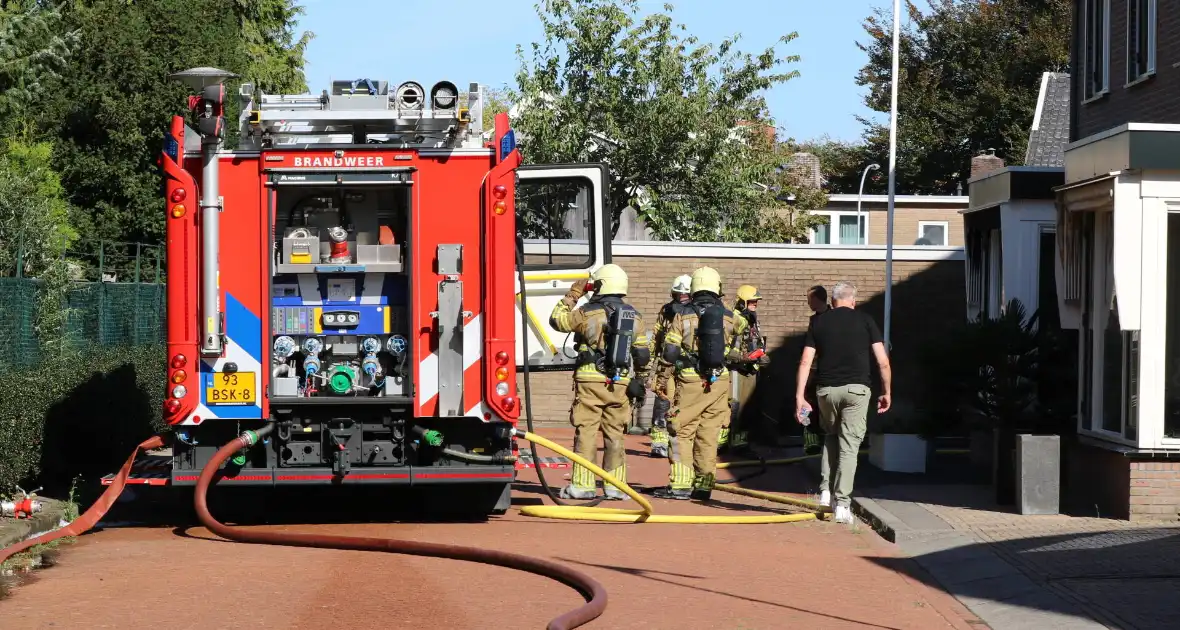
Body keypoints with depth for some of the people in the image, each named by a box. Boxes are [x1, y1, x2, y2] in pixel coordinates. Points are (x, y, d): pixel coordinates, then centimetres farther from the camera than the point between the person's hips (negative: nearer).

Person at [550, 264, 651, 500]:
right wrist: (639, 382, 16)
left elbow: (557, 320, 8)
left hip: (591, 381, -4)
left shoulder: (588, 313, -6)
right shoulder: (634, 316, 6)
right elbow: (642, 354, 7)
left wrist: (571, 296, 18)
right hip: (621, 384, 4)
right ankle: (615, 485, 10)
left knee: (586, 433, 0)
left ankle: (582, 485, -1)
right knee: (614, 434, 10)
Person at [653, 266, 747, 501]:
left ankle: (680, 484, -1)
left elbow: (669, 352, -7)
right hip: (719, 381, 3)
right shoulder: (729, 316, 2)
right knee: (709, 435, 8)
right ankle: (704, 485, 10)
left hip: (690, 381, -3)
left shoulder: (683, 316, -6)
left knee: (683, 433, 4)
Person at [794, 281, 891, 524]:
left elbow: (805, 362, 2)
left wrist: (799, 397, 3)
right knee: (849, 445, 1)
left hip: (826, 389, 2)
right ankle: (842, 504, -4)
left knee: (830, 437, 24)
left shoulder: (818, 322, 8)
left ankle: (825, 490, 15)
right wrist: (886, 392, 11)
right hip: (856, 389, -2)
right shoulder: (865, 321, 5)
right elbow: (883, 362, 1)